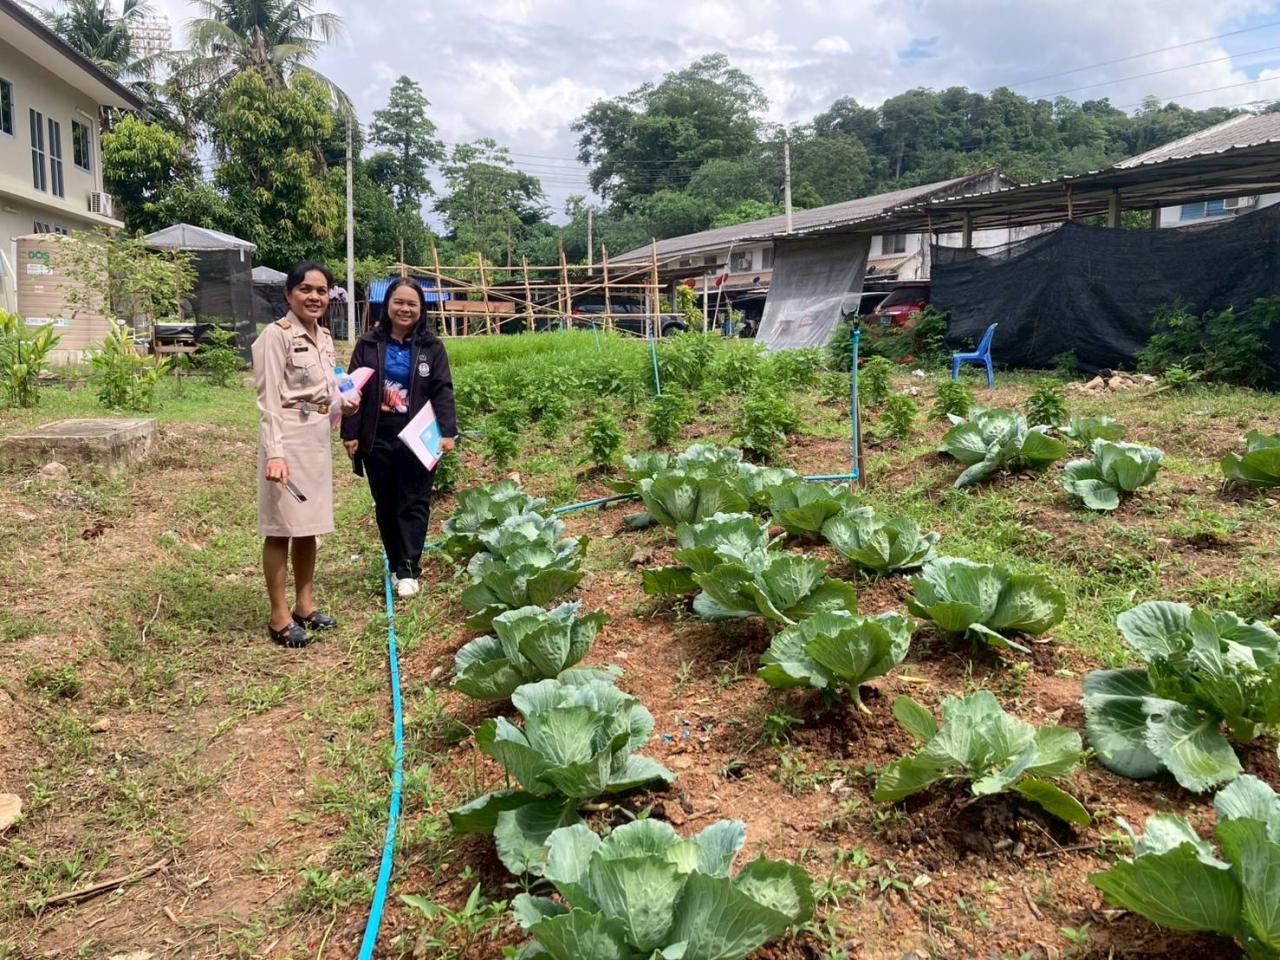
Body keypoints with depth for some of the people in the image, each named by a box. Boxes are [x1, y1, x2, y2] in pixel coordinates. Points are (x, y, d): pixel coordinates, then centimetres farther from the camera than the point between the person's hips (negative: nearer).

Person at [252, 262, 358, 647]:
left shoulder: (324, 337, 12)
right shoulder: (277, 335, -11)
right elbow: (270, 401, -16)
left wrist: (342, 404, 1)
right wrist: (274, 452, -24)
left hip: (318, 438, 8)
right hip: (288, 439, -8)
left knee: (309, 526, 14)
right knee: (281, 528, -1)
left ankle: (304, 605, 26)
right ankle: (279, 617, 8)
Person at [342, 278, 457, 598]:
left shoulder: (431, 347, 3)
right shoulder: (369, 344, 5)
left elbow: (442, 391, -1)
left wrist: (448, 432, -11)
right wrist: (350, 433, -2)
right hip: (377, 439, 2)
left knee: (414, 505, -1)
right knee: (385, 505, 9)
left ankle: (409, 571, 3)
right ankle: (396, 565, 21)